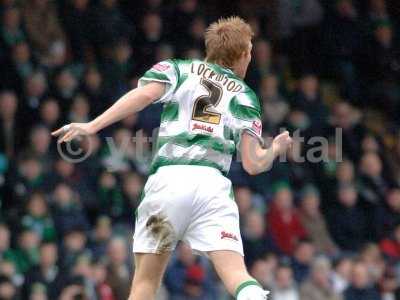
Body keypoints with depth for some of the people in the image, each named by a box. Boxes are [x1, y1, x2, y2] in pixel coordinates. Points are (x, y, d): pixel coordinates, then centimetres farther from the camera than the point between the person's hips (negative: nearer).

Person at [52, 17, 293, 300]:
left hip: (167, 178, 0)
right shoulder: (245, 95, 20)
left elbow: (144, 94, -4)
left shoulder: (178, 69, 19)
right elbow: (253, 164, 12)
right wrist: (275, 149, 34)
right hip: (213, 183, 0)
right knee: (236, 274, -6)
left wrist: (92, 126, -9)